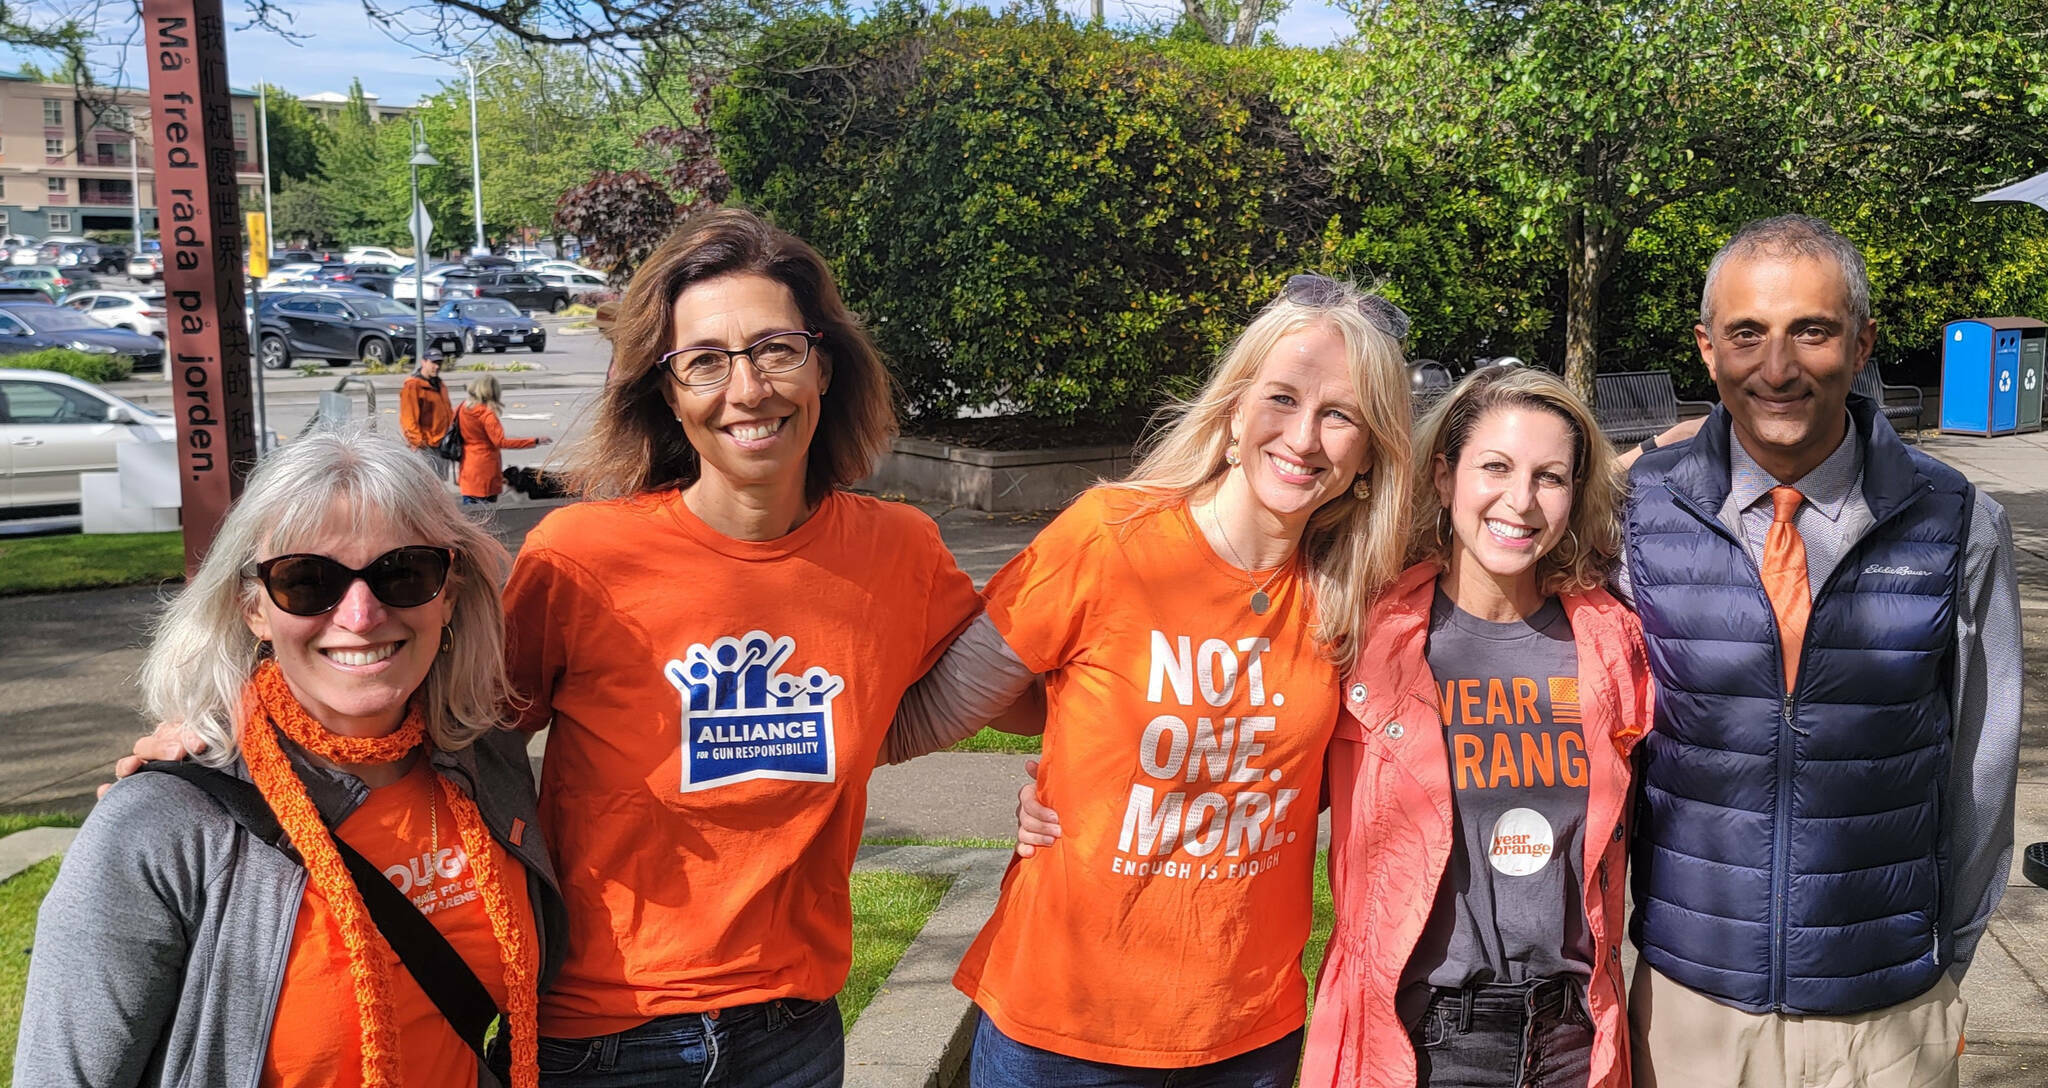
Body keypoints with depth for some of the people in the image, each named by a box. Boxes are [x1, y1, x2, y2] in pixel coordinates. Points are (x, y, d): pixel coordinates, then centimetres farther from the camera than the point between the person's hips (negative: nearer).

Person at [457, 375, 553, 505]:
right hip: (484, 471, -7)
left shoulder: (462, 409, 5)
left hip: (467, 469, 7)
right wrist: (535, 441, -24)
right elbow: (501, 442, -23)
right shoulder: (487, 415, -17)